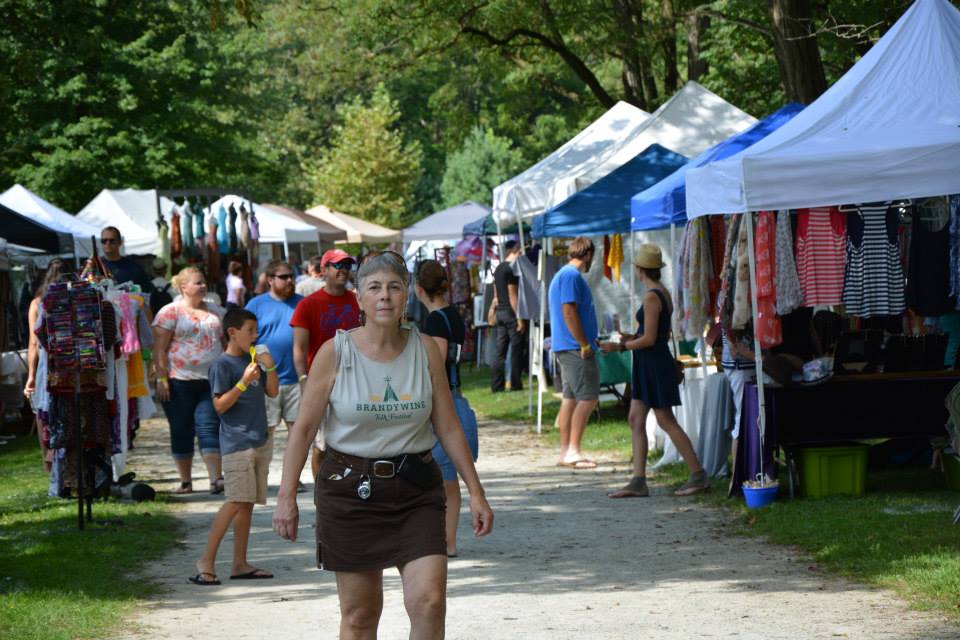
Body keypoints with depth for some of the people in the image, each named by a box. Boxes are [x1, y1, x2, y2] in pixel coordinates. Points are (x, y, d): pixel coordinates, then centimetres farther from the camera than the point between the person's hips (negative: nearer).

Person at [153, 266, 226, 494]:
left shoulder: (215, 312, 14)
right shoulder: (171, 312, -2)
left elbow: (227, 343, 20)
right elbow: (159, 348, -6)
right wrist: (161, 379, -13)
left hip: (212, 381, 3)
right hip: (180, 381, -3)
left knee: (209, 427, -6)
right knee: (182, 431, 5)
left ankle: (216, 478, -12)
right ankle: (185, 482, 13)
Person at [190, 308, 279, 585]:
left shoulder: (252, 360, 15)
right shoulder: (222, 364, -8)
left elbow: (272, 392, 19)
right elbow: (220, 405, -12)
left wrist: (270, 367, 2)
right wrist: (244, 382, -22)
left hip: (260, 440, 8)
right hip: (236, 442, -8)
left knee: (247, 503, 7)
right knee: (237, 500, -15)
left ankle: (240, 564, 9)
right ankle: (206, 561, -13)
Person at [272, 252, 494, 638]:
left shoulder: (425, 350, 1)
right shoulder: (335, 353, -6)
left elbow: (447, 426, 5)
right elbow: (303, 428, -3)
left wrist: (475, 491, 3)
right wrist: (286, 496, -7)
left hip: (416, 490, 1)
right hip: (351, 489, -1)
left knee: (429, 601, -13)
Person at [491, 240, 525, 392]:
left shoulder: (498, 269, 15)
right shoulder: (512, 269, -13)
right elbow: (512, 294, -17)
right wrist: (519, 318, -17)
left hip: (500, 311, 8)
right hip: (511, 312, -8)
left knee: (500, 350, 7)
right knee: (516, 350, -1)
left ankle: (497, 385, 4)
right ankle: (516, 384, 1)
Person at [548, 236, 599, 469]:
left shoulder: (562, 275, 19)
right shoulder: (572, 276, -13)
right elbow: (569, 312, -20)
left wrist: (588, 341, 25)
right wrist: (585, 345, -18)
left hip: (567, 347, 10)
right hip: (575, 346, -10)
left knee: (570, 399, 11)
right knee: (588, 398, -10)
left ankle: (566, 452, 12)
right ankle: (573, 451, -12)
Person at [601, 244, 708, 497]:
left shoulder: (651, 297, -17)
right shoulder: (663, 293, 12)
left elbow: (649, 339, -19)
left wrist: (621, 346, -11)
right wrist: (632, 337, 21)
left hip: (655, 363, -10)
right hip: (647, 365, 10)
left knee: (666, 422, -4)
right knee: (636, 420, 6)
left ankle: (698, 474, 2)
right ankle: (638, 481, 4)